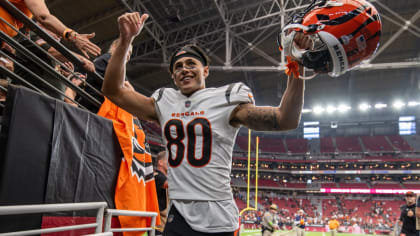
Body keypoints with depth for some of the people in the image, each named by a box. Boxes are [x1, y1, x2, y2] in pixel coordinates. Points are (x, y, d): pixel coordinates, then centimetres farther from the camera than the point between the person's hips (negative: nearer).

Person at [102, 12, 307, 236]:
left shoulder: (225, 101, -3)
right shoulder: (163, 103, 8)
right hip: (178, 216, 4)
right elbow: (112, 90, 8)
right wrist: (125, 39, -2)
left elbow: (286, 120, -11)